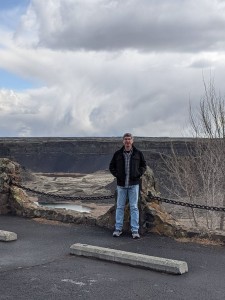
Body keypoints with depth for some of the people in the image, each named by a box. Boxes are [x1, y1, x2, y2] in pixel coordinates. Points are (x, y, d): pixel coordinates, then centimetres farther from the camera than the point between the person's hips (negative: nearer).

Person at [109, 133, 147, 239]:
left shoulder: (138, 153, 1)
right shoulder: (118, 154, 2)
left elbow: (143, 165, 12)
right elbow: (111, 166, 11)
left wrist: (139, 174, -2)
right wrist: (116, 174, -3)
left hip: (134, 184, -1)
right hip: (121, 184, 1)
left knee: (134, 207, 1)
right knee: (120, 207, 6)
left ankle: (135, 230, 6)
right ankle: (118, 229, 15)